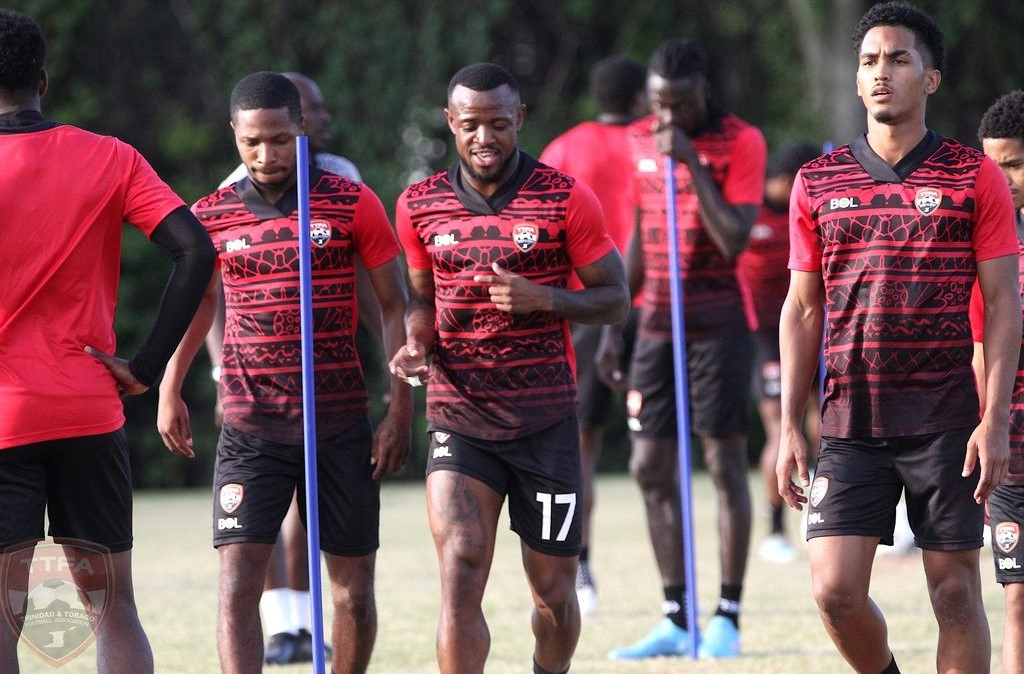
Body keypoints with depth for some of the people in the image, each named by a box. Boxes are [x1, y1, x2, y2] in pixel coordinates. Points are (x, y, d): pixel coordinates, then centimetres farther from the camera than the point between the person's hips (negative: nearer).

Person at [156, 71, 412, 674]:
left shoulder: (351, 205, -2)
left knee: (353, 588, 7)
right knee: (238, 584, -13)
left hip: (341, 425, 0)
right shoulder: (211, 217, 3)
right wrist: (171, 390, 17)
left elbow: (396, 307, 3)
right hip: (249, 431, 0)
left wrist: (401, 411, -2)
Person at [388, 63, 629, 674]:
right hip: (458, 422, 1)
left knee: (554, 590, 8)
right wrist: (417, 344, -2)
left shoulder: (567, 199, -2)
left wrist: (541, 297, -16)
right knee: (459, 578, -16)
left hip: (546, 422, -1)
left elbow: (616, 299, 1)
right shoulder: (419, 206, 6)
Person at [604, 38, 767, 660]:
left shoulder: (740, 141, -9)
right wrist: (614, 323, 15)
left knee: (726, 462, -4)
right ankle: (678, 619, 7)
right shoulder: (639, 142, 8)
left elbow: (735, 241, -17)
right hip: (658, 324, 6)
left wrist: (692, 163, -20)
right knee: (651, 468, 2)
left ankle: (728, 617, 0)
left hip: (720, 323, -6)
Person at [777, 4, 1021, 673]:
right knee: (836, 591, -6)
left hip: (946, 420, -2)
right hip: (850, 423, 2)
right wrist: (790, 427, 6)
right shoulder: (819, 183, 9)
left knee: (955, 590, -1)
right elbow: (803, 310, 12)